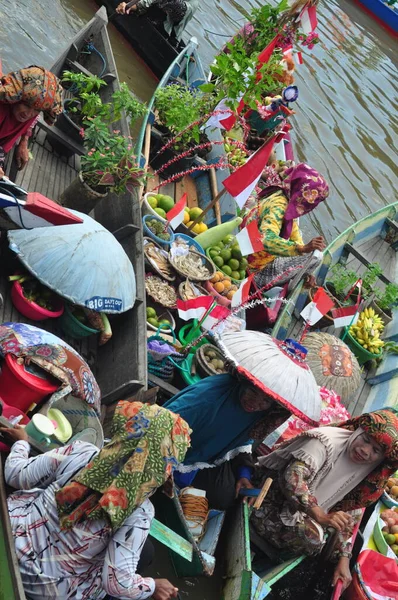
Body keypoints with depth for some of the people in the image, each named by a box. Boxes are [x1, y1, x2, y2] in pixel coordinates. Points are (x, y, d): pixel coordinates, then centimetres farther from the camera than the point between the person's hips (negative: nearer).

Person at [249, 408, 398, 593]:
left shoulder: (365, 476, 0)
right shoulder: (329, 440, -22)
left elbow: (349, 517, 6)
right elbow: (293, 477, -32)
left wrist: (344, 560, -3)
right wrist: (321, 516, -38)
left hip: (304, 515, 7)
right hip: (273, 498, -7)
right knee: (311, 536, -26)